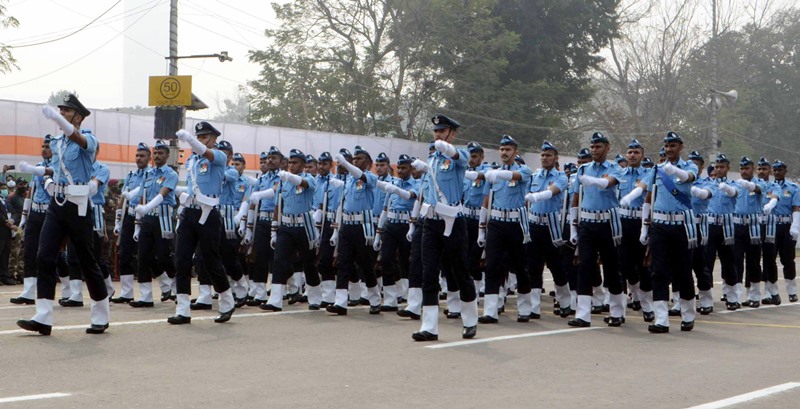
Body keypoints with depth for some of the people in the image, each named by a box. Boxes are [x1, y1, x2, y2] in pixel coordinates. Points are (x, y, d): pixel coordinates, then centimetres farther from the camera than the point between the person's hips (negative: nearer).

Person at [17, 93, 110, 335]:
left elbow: (78, 139, -32)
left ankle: (101, 318, 15)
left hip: (78, 206, -6)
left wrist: (57, 118, -47)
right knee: (44, 257, -5)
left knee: (86, 261, 1)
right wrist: (36, 170, 13)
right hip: (57, 204, 6)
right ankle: (43, 319, -6)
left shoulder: (88, 139, -7)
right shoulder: (57, 142, 14)